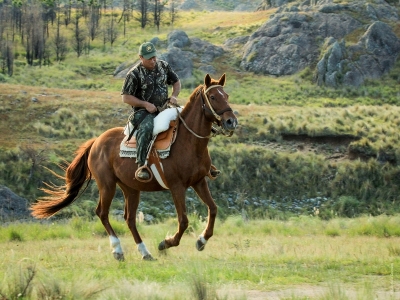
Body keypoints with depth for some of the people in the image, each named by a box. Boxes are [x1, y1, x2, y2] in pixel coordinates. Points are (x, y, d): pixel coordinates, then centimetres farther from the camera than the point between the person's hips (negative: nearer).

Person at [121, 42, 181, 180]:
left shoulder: (163, 66, 7)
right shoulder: (135, 74, -8)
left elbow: (176, 82, 21)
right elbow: (126, 97, -8)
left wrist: (174, 96, 0)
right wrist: (145, 104, -17)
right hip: (144, 111, -6)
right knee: (146, 127, -40)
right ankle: (141, 166, -42)